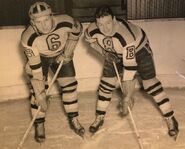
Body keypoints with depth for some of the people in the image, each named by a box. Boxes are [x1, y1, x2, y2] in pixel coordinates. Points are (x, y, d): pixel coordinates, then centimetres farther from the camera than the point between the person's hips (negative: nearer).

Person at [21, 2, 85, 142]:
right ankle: (39, 124, 11)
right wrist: (40, 94, -28)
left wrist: (67, 52, -8)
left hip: (61, 55, 2)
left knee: (69, 84, 1)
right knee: (38, 89, -9)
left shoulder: (66, 22, -34)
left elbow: (78, 30, -9)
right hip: (38, 57, -2)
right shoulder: (28, 38, -37)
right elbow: (35, 67, -31)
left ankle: (74, 120, 19)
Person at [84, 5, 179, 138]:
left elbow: (129, 66, -42)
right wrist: (104, 52, -15)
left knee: (150, 83, -10)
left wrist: (127, 97, -39)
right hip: (115, 53, 5)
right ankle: (100, 118, 21)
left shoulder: (126, 36, -44)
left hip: (139, 49, -5)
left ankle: (170, 119, 3)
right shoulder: (92, 30, -27)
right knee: (106, 83, 2)